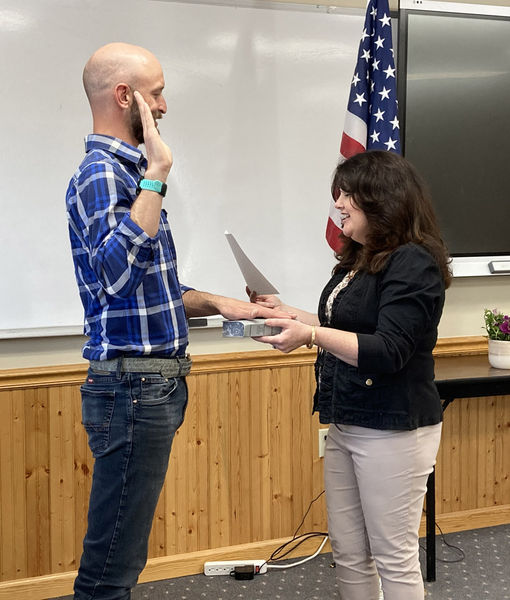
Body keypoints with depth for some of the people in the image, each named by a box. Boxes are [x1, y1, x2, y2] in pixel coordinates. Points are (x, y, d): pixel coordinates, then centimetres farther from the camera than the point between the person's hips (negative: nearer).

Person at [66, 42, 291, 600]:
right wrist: (156, 173, -28)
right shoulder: (101, 173, -14)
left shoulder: (124, 170, 17)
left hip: (153, 383, 10)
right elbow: (118, 271, -33)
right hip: (133, 385, -10)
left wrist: (216, 303, 11)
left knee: (121, 553, 17)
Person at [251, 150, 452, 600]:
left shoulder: (413, 264, -15)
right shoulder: (360, 260, 13)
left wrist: (311, 335, -30)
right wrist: (287, 314, 19)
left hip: (392, 429, -9)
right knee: (348, 553, 13)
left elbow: (387, 351, -23)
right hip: (346, 424, 9)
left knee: (394, 556, 1)